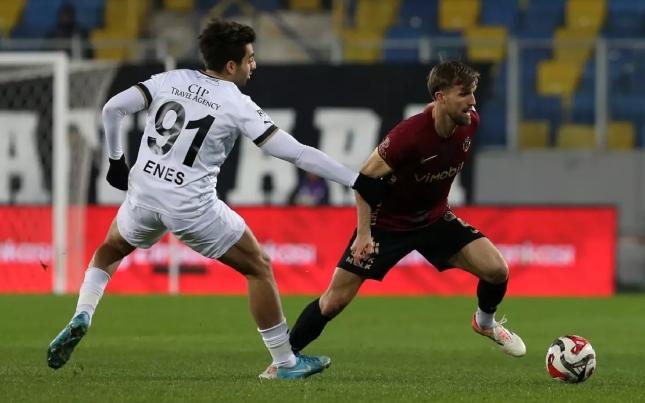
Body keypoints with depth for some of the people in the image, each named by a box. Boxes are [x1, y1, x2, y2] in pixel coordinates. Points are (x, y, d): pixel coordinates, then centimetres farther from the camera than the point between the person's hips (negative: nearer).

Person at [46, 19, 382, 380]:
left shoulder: (171, 80, 4)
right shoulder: (237, 105, -7)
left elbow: (113, 108, -1)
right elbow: (296, 153, -11)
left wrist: (116, 159, 13)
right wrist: (358, 182, -9)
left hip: (145, 195, 4)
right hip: (192, 206, -4)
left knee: (111, 250, 34)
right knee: (259, 267, 12)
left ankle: (82, 316, 11)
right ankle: (285, 363, 14)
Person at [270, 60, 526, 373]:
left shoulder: (469, 123, -15)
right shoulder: (410, 134, -32)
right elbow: (365, 177, -21)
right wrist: (364, 233, -23)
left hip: (434, 218, 5)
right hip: (387, 222, -5)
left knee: (497, 270, -12)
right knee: (336, 299, -5)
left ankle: (485, 322, 21)